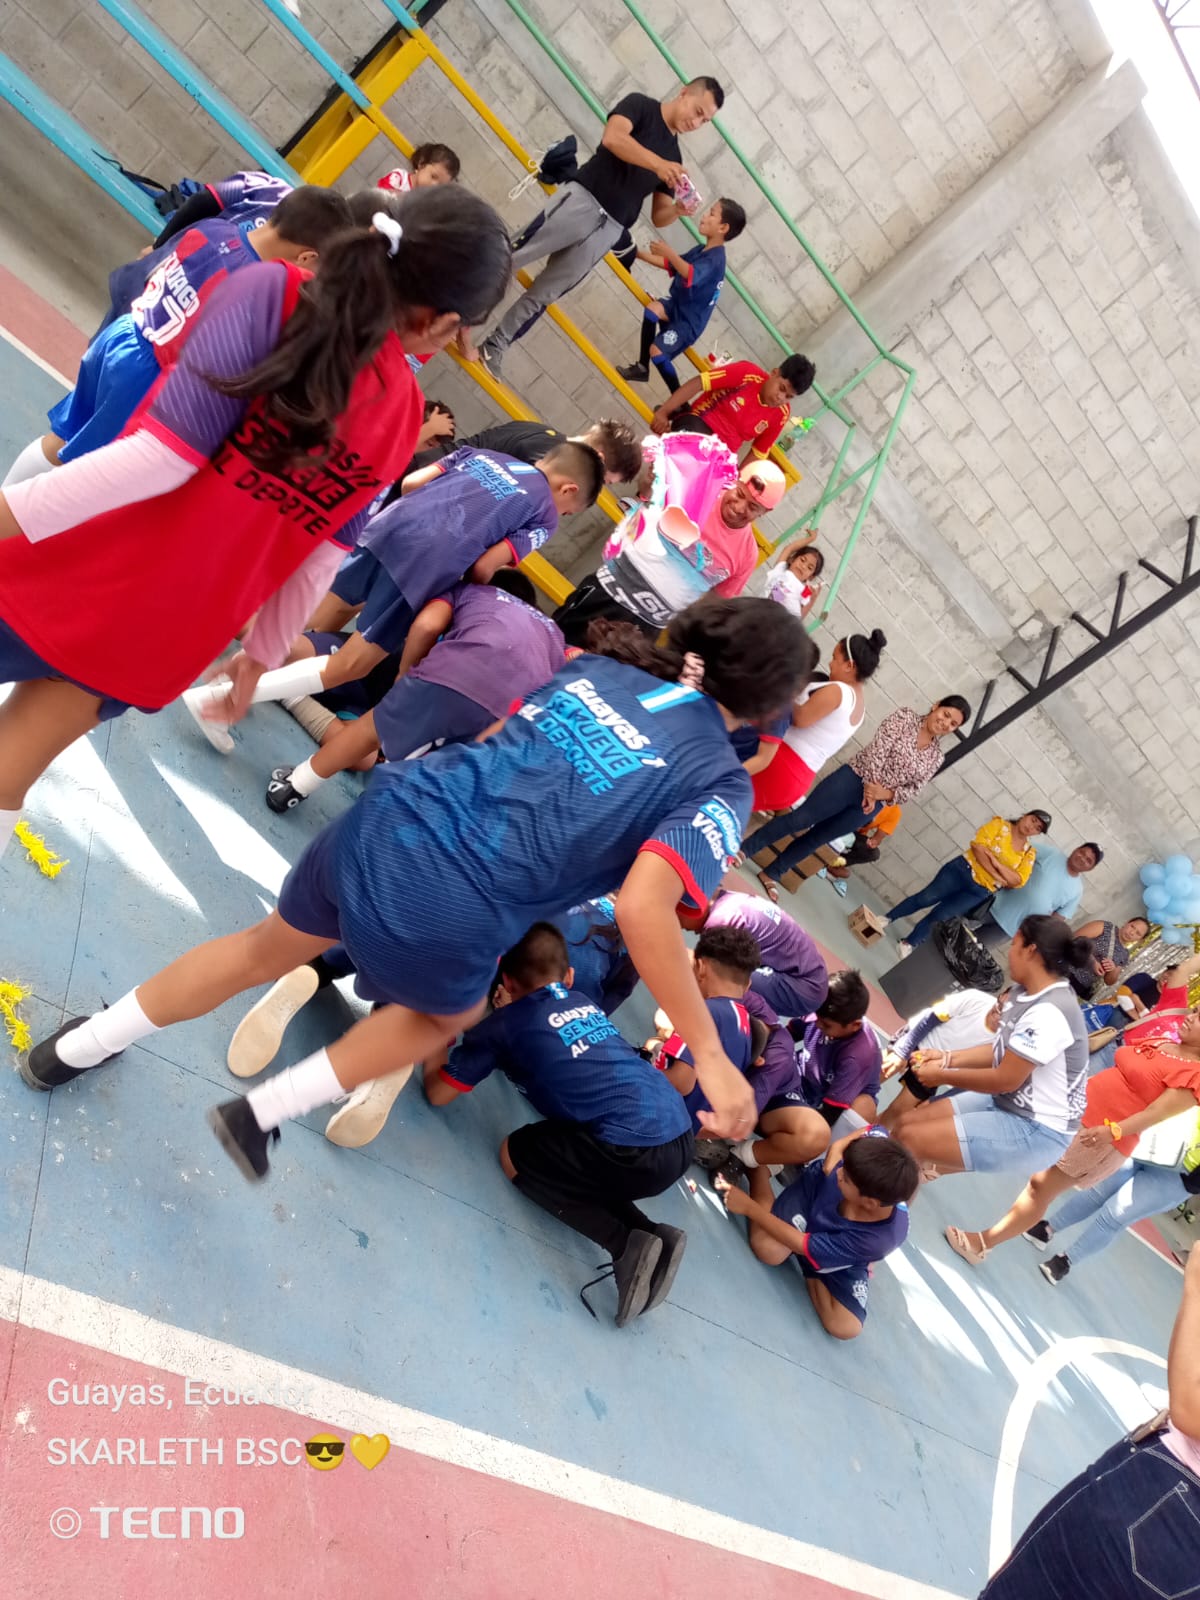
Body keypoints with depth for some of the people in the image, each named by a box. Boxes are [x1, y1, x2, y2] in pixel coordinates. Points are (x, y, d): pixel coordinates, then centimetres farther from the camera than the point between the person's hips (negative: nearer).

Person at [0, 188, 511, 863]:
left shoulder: (274, 292, -16)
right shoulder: (402, 420, -1)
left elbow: (163, 456, -25)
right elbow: (318, 564, 6)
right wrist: (262, 656, 20)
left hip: (81, 574, -4)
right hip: (165, 631, 5)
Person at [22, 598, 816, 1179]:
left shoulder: (600, 666, 11)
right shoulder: (722, 783, -5)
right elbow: (643, 909, -20)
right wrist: (710, 1055, -15)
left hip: (386, 824, 5)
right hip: (446, 922, -4)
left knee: (269, 948, 33)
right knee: (448, 1012, 34)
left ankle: (75, 1049, 50)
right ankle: (263, 1111, 33)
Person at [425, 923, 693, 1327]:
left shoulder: (502, 1025, 5)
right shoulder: (585, 1003, 22)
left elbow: (438, 1093, 13)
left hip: (635, 1152, -7)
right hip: (679, 1137, 7)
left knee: (516, 1154, 14)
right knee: (575, 1161, 28)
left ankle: (627, 1243, -1)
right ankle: (650, 1234, 8)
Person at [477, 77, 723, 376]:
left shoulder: (673, 156, 21)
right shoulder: (639, 105, 5)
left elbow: (658, 216, 21)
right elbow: (612, 138, -16)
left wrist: (678, 209, -1)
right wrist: (657, 164, -26)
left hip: (609, 230, 5)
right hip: (582, 199, -5)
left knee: (542, 295, 3)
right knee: (510, 256, -12)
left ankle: (494, 346, 12)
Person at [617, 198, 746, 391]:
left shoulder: (715, 259, -24)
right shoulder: (702, 250, 7)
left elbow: (690, 274, -45)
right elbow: (669, 264, 19)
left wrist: (670, 253, -55)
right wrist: (639, 253, 13)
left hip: (689, 319, -9)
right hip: (675, 305, 9)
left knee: (657, 351, -20)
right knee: (653, 309, -20)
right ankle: (641, 368, -8)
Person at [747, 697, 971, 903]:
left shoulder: (936, 757, 10)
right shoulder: (904, 718, -2)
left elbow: (913, 789, 3)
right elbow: (877, 750, -11)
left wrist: (885, 794, -15)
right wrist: (870, 785, -20)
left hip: (873, 804, 4)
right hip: (854, 779, -4)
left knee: (817, 838, 9)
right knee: (801, 819, -8)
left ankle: (771, 874, 20)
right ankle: (743, 849, 3)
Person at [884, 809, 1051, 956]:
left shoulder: (1029, 853, 7)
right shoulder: (1000, 825, -2)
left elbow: (1018, 881, -4)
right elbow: (978, 846, -14)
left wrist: (998, 865, -19)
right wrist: (996, 876, -19)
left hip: (980, 890, 2)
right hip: (963, 869, -2)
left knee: (940, 916, -2)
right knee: (925, 898, -3)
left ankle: (909, 944, 13)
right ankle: (887, 918, 17)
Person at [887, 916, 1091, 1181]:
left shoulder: (1048, 1014, -27)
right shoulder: (1024, 992, 3)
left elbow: (1005, 1079, -22)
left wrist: (943, 1076, -10)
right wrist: (946, 1058, 2)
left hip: (1038, 1131, -9)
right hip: (1005, 1102, 9)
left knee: (910, 1138, -16)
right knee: (906, 1122, 2)